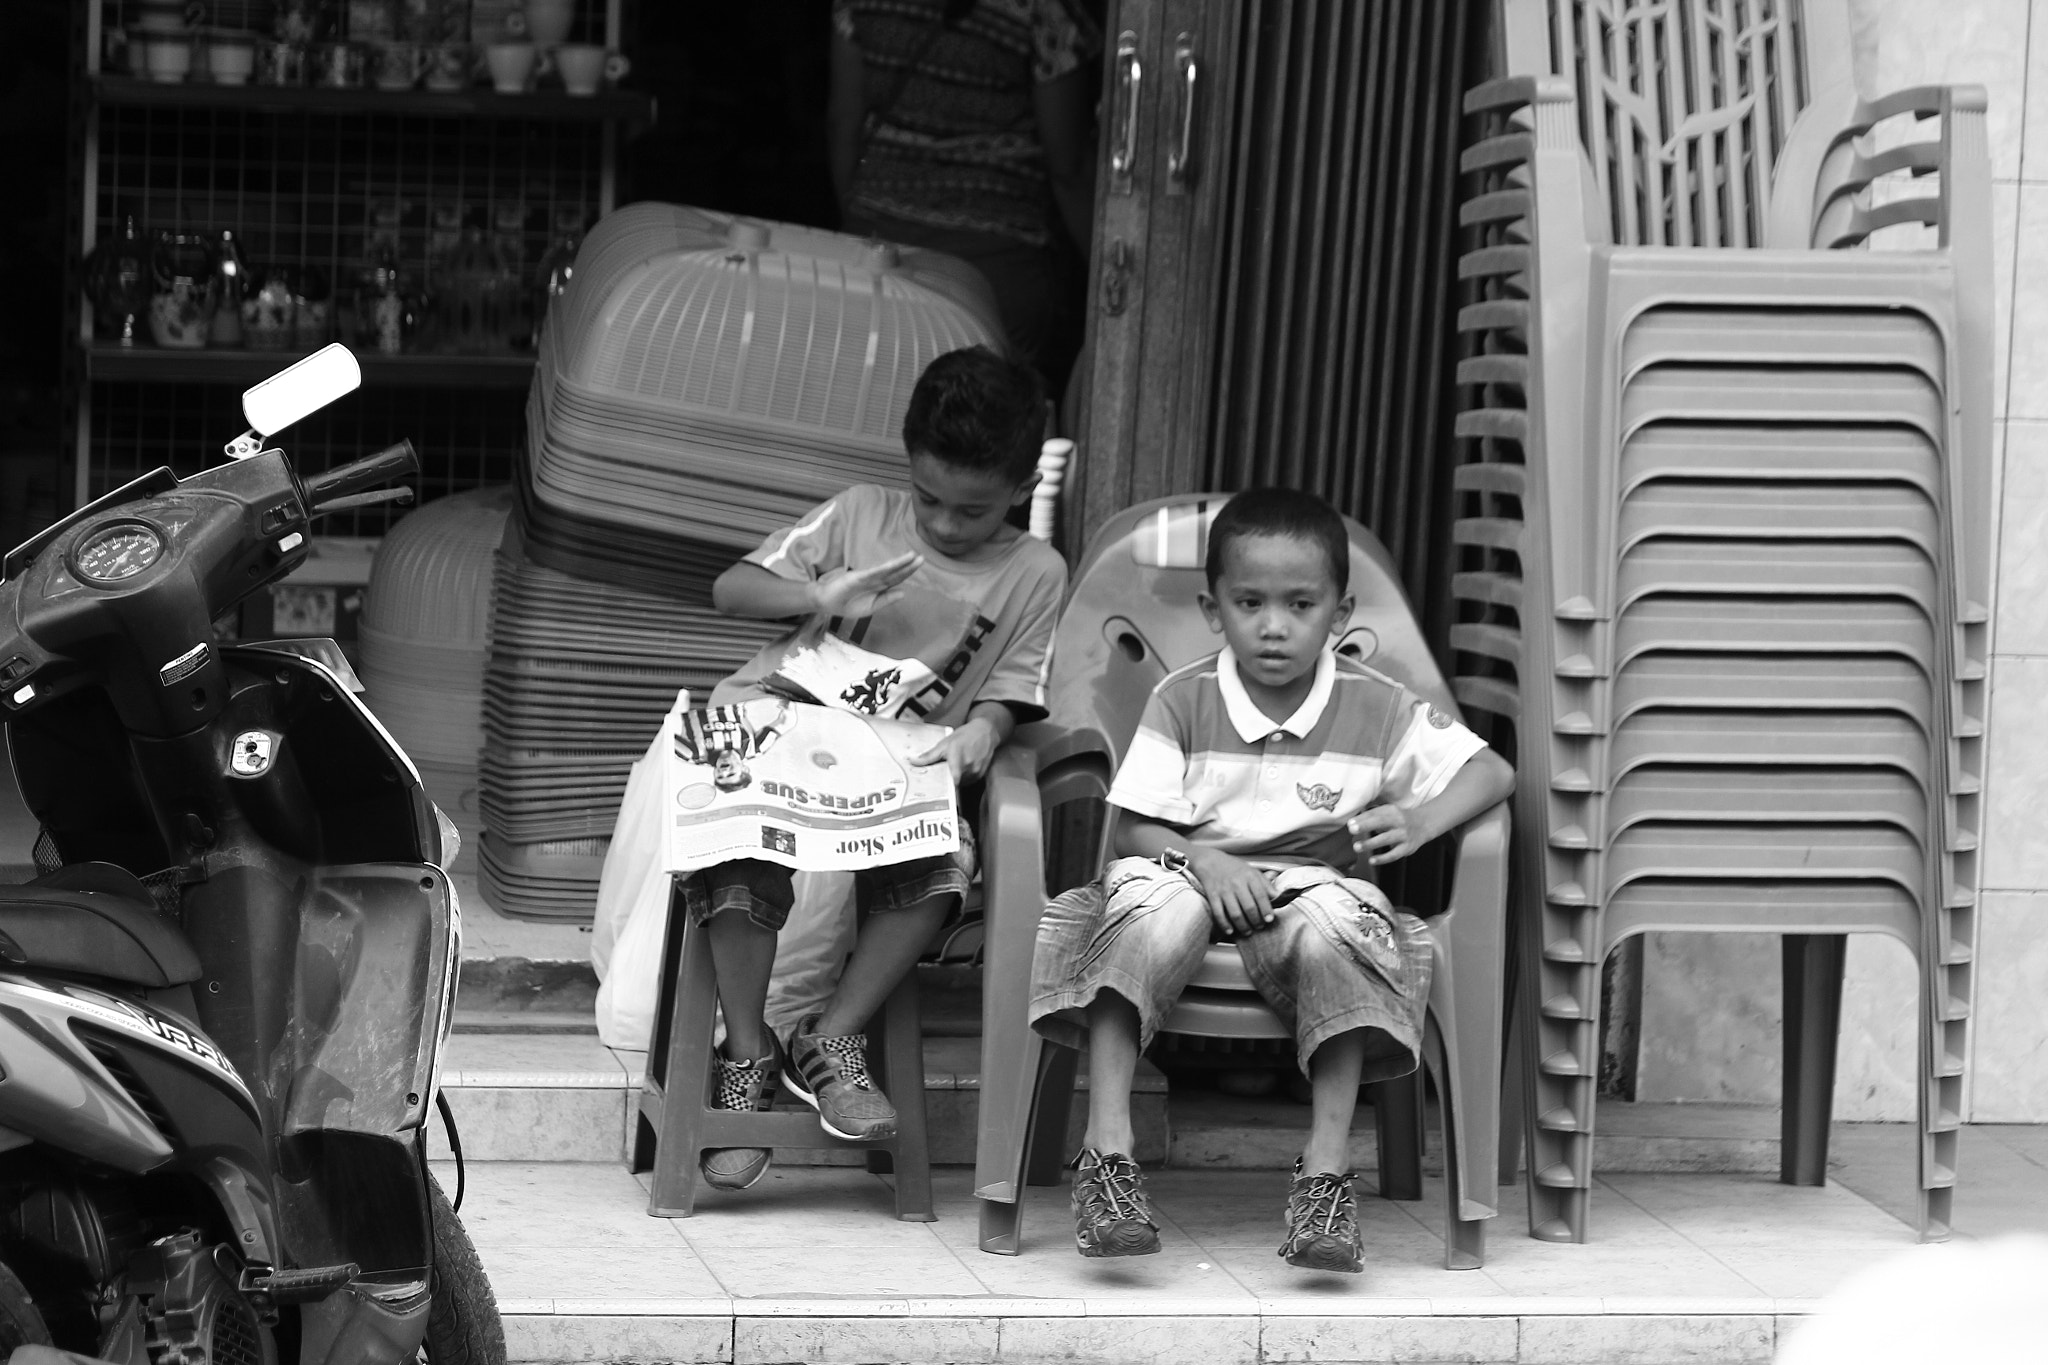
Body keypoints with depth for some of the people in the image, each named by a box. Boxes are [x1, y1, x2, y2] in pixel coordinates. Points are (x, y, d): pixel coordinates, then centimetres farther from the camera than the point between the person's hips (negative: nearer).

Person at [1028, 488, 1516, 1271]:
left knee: (1336, 924, -35)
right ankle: (1106, 1151, -38)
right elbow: (1135, 829, -1)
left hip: (1308, 888, 1)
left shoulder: (1374, 709, 2)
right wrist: (1206, 862, -21)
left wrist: (1421, 819, -18)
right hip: (1192, 875, -1)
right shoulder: (1183, 700, 1)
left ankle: (1326, 1172, -32)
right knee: (1158, 908, -36)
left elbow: (1492, 771, 2)